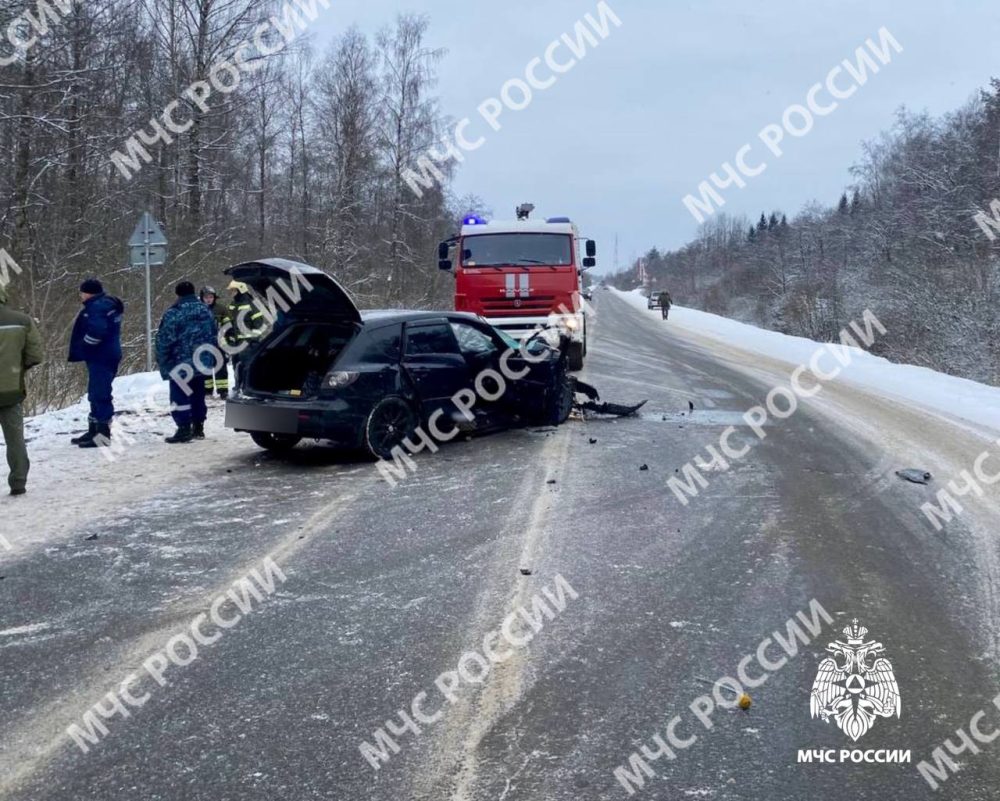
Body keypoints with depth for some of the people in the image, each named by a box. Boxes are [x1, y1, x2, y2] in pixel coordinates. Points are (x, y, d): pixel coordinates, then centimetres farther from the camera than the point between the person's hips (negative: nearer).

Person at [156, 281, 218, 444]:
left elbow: (164, 340, -14)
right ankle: (198, 427, 21)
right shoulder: (205, 311, 8)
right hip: (202, 362, 6)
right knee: (198, 395, 16)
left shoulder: (173, 314, -13)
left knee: (180, 396, -2)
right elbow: (214, 336, 14)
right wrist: (211, 358, 21)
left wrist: (163, 363, -4)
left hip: (181, 364, -6)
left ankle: (184, 429, -6)